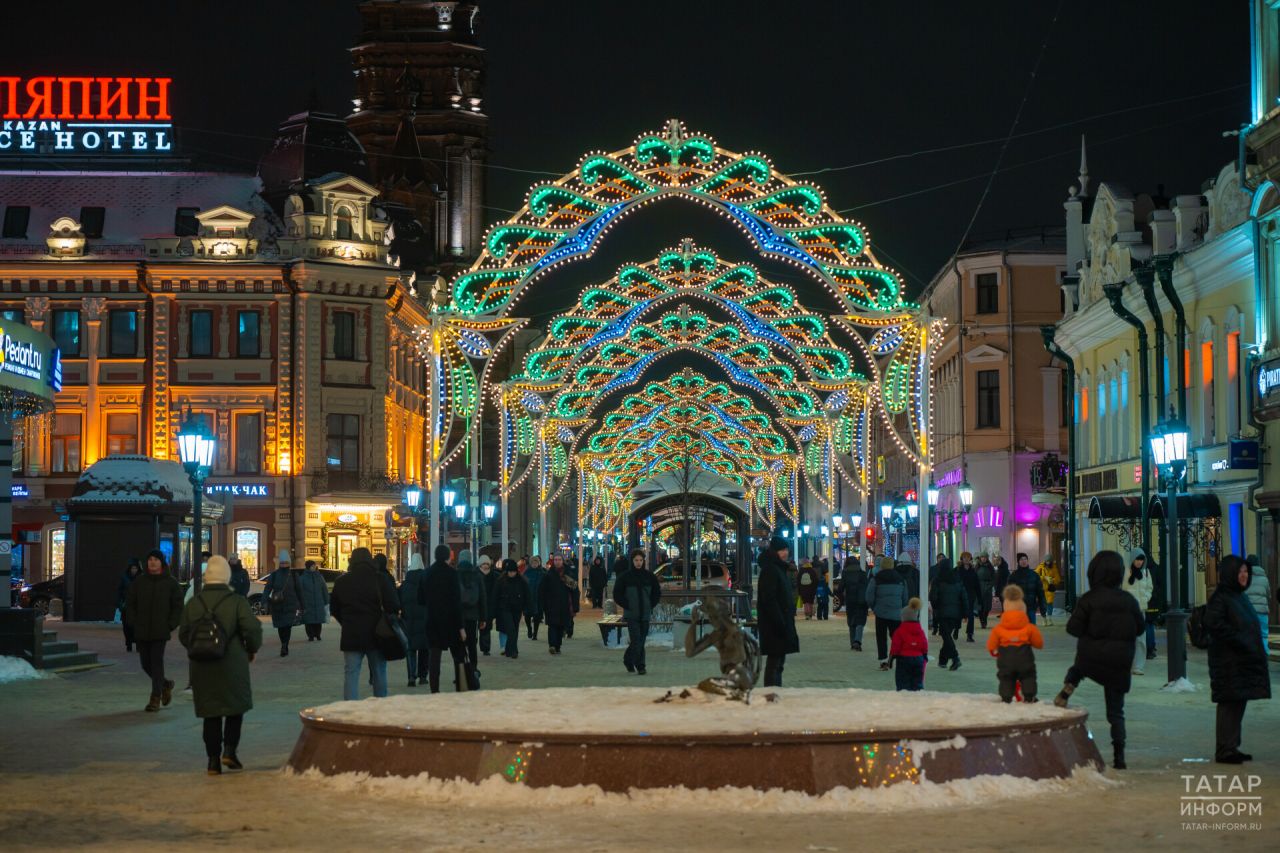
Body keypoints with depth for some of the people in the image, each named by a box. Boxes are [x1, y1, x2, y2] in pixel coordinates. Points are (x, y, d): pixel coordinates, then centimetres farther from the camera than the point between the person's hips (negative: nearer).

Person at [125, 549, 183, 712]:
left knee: (157, 662, -8)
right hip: (141, 631, 3)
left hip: (160, 631, -3)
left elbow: (178, 606, 3)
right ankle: (165, 685, 32)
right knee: (146, 663, 7)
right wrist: (133, 622, 2)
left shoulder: (170, 583, 0)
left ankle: (155, 698, -3)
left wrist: (170, 625, -6)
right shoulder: (139, 581, 6)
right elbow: (129, 603, 12)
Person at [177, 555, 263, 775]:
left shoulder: (193, 603, 1)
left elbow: (183, 635, 7)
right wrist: (252, 650, 6)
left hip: (202, 667, 3)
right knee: (236, 707, 14)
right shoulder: (237, 602, -9)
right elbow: (252, 630, -13)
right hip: (232, 664, -3)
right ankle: (229, 750, 0)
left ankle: (213, 760, 8)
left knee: (210, 713, 9)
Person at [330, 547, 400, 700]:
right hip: (375, 634, -1)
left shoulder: (341, 581, 2)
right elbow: (393, 605, -11)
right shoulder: (380, 579, -6)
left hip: (351, 635, 1)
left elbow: (334, 608, 10)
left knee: (350, 674, 2)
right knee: (379, 674, 11)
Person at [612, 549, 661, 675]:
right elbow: (617, 594, 1)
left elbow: (657, 592, 16)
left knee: (641, 640, 7)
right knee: (636, 640, -12)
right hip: (631, 615, -3)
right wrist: (626, 606, -5)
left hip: (645, 614, 4)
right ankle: (640, 665, -8)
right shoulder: (625, 576, -3)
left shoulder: (649, 576, 5)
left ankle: (628, 659, 26)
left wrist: (650, 606, 7)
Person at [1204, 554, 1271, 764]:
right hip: (1229, 662, -9)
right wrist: (1240, 641, -21)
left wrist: (1256, 649, 9)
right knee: (1229, 704, -7)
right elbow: (1214, 625, -23)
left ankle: (1232, 748, 17)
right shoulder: (1220, 598, -12)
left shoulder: (1241, 596, 16)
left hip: (1244, 660, 9)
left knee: (1239, 703, 11)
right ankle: (1225, 750, -3)